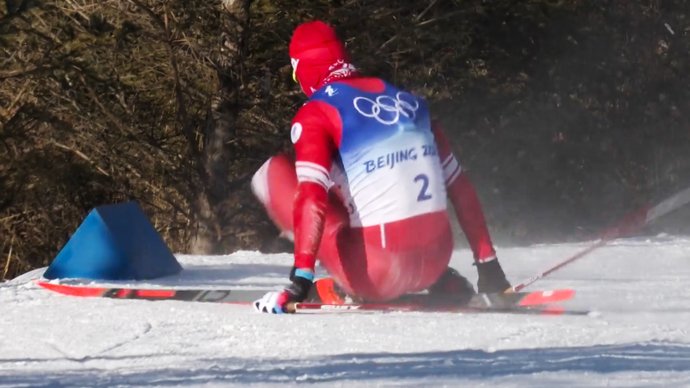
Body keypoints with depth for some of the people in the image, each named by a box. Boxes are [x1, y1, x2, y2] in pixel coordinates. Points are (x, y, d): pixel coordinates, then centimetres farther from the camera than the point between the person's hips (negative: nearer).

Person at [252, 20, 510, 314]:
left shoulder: (315, 115, -4)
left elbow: (312, 199, -19)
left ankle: (341, 286, 3)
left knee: (275, 172, 10)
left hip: (375, 274, -5)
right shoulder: (409, 101, 13)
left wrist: (300, 281, -21)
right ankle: (444, 284, 18)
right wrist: (489, 265, 23)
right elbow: (460, 188, 17)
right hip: (435, 263, 5)